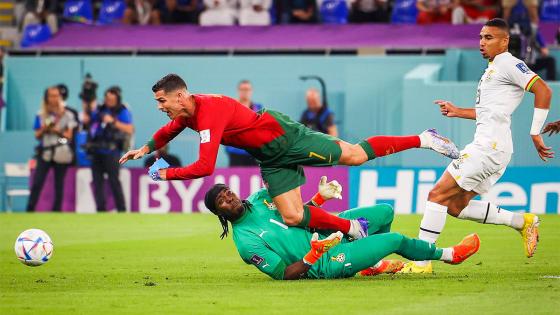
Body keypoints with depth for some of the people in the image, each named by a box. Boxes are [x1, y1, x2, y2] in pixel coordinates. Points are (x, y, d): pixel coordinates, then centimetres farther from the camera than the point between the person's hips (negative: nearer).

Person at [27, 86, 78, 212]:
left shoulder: (67, 115, 4)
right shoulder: (41, 115, 7)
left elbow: (69, 135, 1)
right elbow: (37, 135, 9)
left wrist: (57, 130, -14)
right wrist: (43, 129, -11)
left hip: (61, 154, 0)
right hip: (45, 153, 0)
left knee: (59, 185, 3)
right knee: (37, 184, -9)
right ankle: (29, 211, -9)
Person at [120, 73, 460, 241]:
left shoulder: (209, 112, -30)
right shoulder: (186, 113, 0)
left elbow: (205, 167, -36)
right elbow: (168, 132, 27)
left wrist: (166, 174, -24)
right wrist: (146, 149, 15)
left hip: (285, 136, -8)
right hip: (272, 158, 8)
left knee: (355, 156, 2)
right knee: (292, 217, -2)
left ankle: (424, 139, 15)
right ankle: (352, 228, 11)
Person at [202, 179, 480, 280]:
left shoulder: (257, 199, 1)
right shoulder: (245, 241, -21)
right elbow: (284, 274, -21)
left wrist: (320, 197, 1)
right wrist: (312, 256, -32)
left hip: (326, 228, 8)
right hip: (326, 263, -8)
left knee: (385, 212, 7)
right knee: (396, 240, -11)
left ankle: (372, 264, 30)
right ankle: (448, 254, 16)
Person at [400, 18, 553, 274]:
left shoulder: (509, 64, -7)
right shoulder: (492, 69, 23)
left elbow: (543, 91, -17)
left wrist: (535, 133, -19)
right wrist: (458, 112, 25)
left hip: (489, 146, -10)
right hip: (487, 146, 10)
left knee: (437, 194, -11)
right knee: (456, 206, 11)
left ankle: (421, 261, -11)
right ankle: (521, 221, 14)